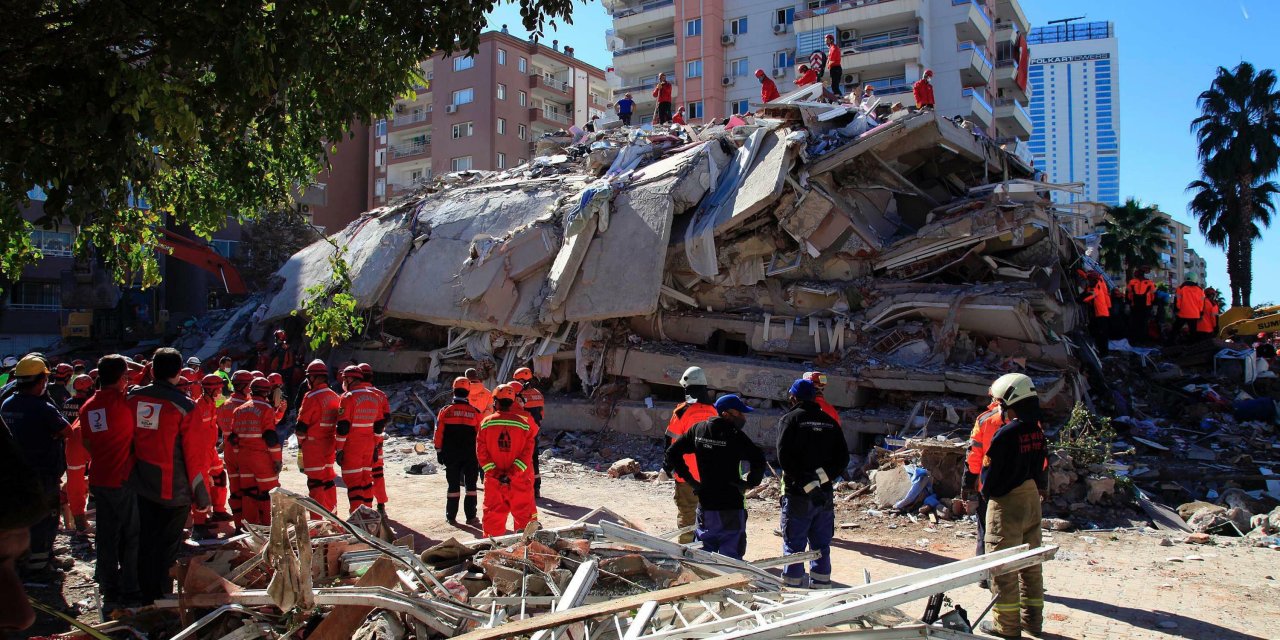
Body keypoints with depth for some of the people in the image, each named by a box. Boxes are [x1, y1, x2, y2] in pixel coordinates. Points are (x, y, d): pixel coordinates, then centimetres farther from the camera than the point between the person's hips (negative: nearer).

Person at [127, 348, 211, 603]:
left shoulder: (134, 397, -1)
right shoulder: (184, 405, -14)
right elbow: (192, 453, -12)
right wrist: (201, 494, -4)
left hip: (142, 485, 4)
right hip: (174, 488, -4)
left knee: (145, 541, 16)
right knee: (168, 544, 6)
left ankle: (147, 596, 26)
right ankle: (162, 599, 12)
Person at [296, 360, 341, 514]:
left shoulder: (312, 397, -15)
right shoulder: (335, 396, 7)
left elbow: (302, 425, -13)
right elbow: (339, 422, 12)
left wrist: (300, 441, 4)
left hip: (313, 445, -7)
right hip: (330, 444, 7)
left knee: (315, 482, -3)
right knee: (328, 479, 16)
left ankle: (316, 520, -2)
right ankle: (332, 513, 24)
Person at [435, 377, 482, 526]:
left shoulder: (445, 411, -5)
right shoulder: (475, 413, -5)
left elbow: (439, 434, -2)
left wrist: (439, 452, 8)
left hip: (451, 456, 1)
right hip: (470, 456, -1)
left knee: (453, 485, 8)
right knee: (471, 486, 6)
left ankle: (451, 516, 12)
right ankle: (471, 517, 3)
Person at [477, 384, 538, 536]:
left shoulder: (486, 423, -2)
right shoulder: (523, 424, -3)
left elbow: (481, 452, -6)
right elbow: (527, 454, -9)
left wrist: (495, 473, -8)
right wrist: (512, 474, -12)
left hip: (493, 480, 1)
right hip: (520, 482, -1)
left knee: (493, 516, 11)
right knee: (523, 514, 9)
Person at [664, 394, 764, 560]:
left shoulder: (698, 429, 3)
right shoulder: (735, 435, -14)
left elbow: (672, 452, 8)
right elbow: (759, 461, -26)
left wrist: (690, 480, 8)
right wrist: (750, 482, -9)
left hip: (705, 506, 5)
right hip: (731, 509, -5)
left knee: (703, 553, 17)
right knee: (731, 556, 2)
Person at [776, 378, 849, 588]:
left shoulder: (789, 419, -4)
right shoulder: (830, 422, 9)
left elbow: (785, 458, -17)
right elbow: (843, 458, 1)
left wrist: (808, 484, -18)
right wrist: (821, 477, -9)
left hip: (797, 495, -4)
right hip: (825, 496, 4)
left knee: (794, 547, 3)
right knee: (821, 548, 13)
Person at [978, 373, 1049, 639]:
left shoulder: (1005, 434, -20)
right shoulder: (1037, 432, 1)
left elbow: (990, 471, -14)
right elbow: (1042, 467, 8)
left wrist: (987, 494, 4)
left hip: (1007, 506, -7)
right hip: (1032, 502, 7)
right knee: (1030, 563, 17)